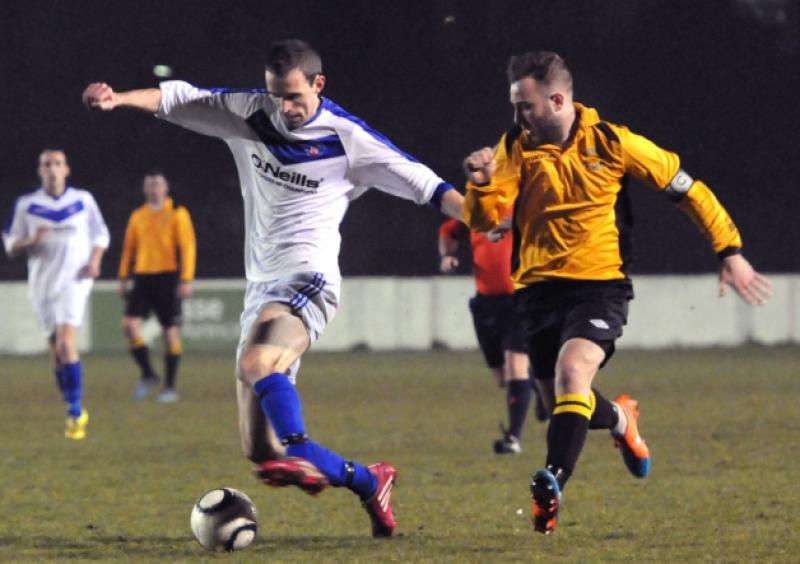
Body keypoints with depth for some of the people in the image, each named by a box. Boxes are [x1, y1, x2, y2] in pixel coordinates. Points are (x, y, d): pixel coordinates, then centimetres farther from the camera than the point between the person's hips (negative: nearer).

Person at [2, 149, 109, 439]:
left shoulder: (83, 200, 3)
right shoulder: (26, 205, 3)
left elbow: (100, 235, 14)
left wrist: (95, 261, -4)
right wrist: (33, 240, -15)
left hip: (74, 280, -3)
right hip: (42, 282, 3)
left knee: (66, 342, -19)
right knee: (56, 350, 7)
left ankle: (75, 412, -16)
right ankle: (76, 412, 22)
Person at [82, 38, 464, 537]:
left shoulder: (346, 138, -6)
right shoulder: (250, 115, 7)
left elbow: (423, 183, -4)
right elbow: (180, 99, 10)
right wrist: (120, 98, -5)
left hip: (307, 278, -6)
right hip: (262, 285, 6)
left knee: (256, 362, -39)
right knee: (259, 449, 2)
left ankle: (303, 458, -53)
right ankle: (369, 482, 14)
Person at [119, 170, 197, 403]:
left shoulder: (177, 214, -1)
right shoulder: (137, 216, 12)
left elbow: (188, 247, -6)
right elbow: (129, 247, 17)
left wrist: (186, 280, -14)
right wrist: (123, 278, 12)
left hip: (167, 278, -4)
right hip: (142, 277, 4)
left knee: (170, 331, 0)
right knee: (129, 324, -12)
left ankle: (170, 388, 7)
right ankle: (147, 375, 3)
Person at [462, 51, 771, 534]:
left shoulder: (612, 143, -8)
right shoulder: (515, 148, -2)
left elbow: (687, 189, 1)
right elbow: (484, 220, -10)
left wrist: (730, 251, 0)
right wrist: (481, 186, -32)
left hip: (600, 283, -4)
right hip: (540, 288, 4)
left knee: (572, 373, -28)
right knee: (563, 401, 12)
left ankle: (552, 485, -29)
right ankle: (620, 418, 46)